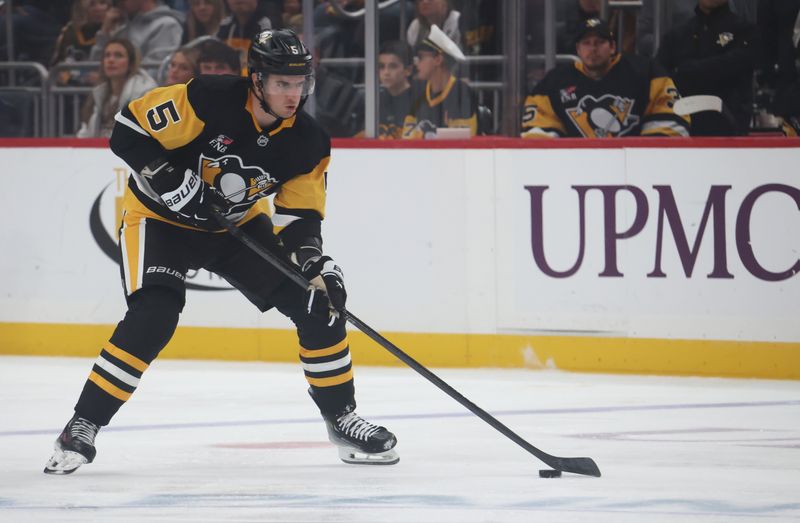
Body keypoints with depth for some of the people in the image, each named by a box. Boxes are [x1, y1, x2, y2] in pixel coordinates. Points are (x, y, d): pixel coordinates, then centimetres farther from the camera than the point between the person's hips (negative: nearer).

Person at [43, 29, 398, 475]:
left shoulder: (308, 142, -12)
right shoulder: (209, 100, -28)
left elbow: (301, 215, -7)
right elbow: (129, 131, -24)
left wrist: (312, 257, -25)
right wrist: (171, 180, -31)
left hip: (238, 221, 5)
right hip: (161, 216, -5)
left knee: (319, 300, -5)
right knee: (152, 317, -27)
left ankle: (341, 419, 11)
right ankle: (82, 428, -16)